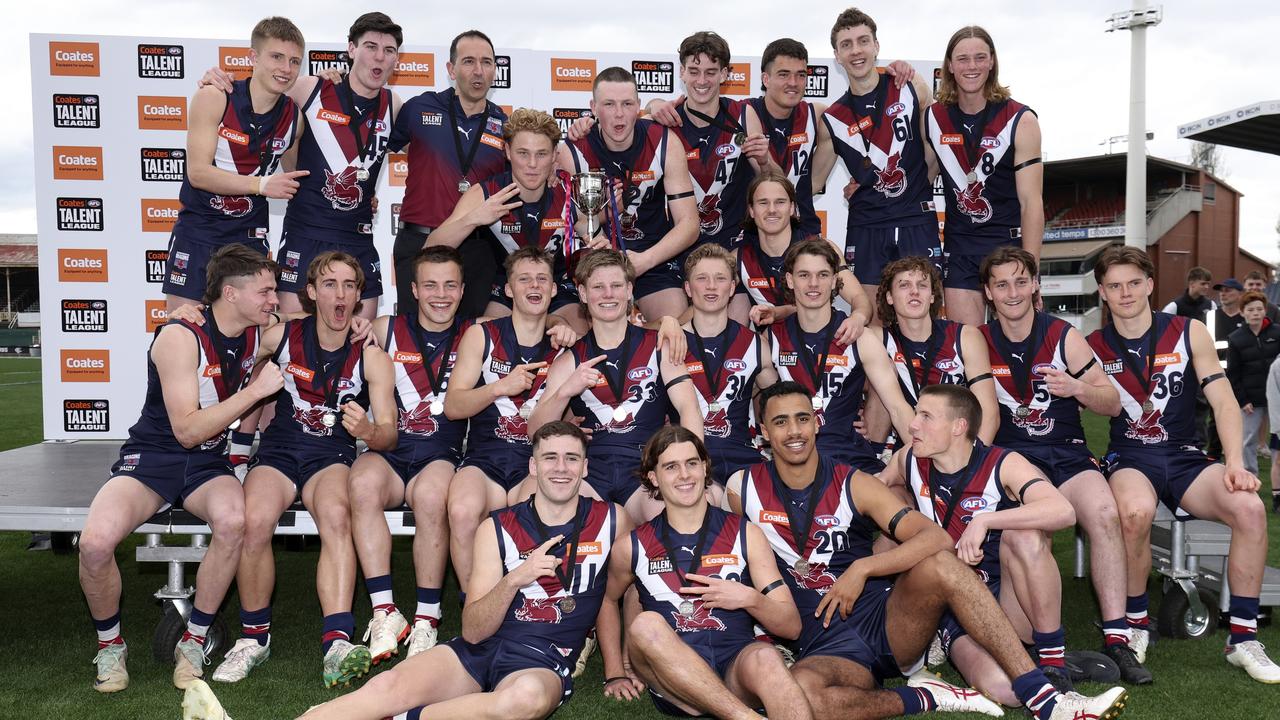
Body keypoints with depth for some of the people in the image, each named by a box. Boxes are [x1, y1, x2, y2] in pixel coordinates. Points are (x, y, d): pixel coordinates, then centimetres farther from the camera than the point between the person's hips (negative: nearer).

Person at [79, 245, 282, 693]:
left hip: (207, 463, 4)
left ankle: (194, 642, -13)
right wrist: (255, 390, -24)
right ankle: (110, 645, -1)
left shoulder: (255, 337, 3)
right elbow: (187, 430, -21)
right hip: (153, 456, -3)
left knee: (232, 520, -33)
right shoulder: (180, 338, -16)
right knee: (95, 541, -31)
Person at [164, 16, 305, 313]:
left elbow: (297, 176, 15)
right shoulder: (214, 98, -11)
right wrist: (262, 184, -25)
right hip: (198, 230, -3)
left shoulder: (293, 116, 0)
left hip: (250, 237, 3)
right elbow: (198, 172, -16)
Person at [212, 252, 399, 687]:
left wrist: (368, 431, -29)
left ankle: (337, 643, -44)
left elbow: (388, 435, -7)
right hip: (279, 450, 1)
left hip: (333, 455, -1)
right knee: (256, 520, -31)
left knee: (336, 514, -36)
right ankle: (254, 637, -9)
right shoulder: (282, 336, 2)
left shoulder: (371, 356, -1)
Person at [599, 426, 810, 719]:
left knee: (764, 658, -35)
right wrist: (615, 673, 18)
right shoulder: (634, 546, 9)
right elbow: (607, 600, 28)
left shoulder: (745, 535, 8)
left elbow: (791, 626, 8)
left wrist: (750, 598, -11)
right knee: (645, 625, -32)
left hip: (737, 667, -1)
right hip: (673, 680, 1)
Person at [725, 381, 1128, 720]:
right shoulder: (742, 489, 1)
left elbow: (936, 537, -10)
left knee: (937, 563, -30)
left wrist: (862, 569, -19)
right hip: (827, 648, -1)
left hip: (888, 621, 1)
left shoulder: (852, 484, 0)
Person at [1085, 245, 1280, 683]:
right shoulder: (1092, 347, 4)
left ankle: (1243, 638, -12)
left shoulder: (1189, 333, 5)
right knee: (1135, 511, -37)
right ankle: (1135, 624, -12)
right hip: (1129, 457, -2)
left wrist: (1235, 463, -14)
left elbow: (1223, 401, -2)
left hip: (1184, 455, 2)